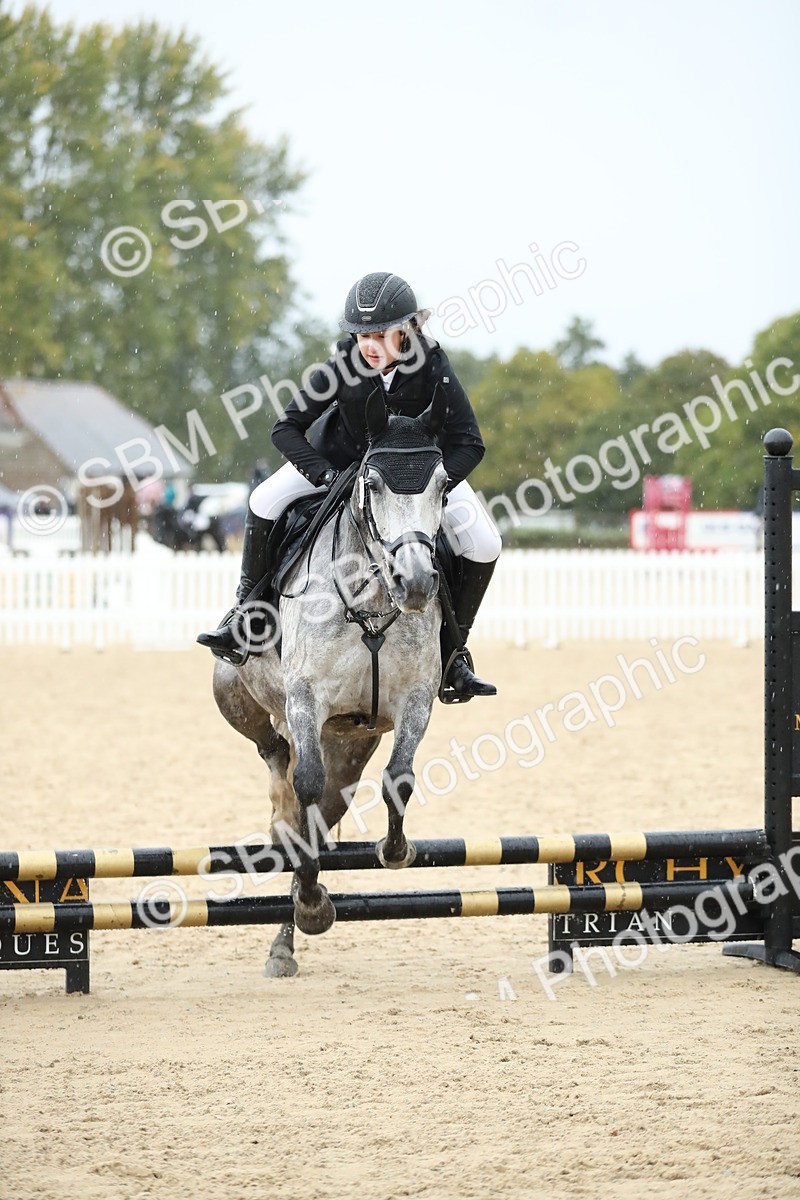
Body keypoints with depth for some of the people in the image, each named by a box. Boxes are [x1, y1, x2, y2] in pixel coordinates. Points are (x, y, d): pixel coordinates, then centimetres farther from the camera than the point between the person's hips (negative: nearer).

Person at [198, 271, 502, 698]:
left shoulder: (432, 367, -31)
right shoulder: (343, 365, -29)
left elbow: (468, 444, -29)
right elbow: (286, 428, -24)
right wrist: (326, 476, -38)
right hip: (344, 454, 0)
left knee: (484, 545, -15)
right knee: (265, 501, -18)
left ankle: (452, 651, 1)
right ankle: (245, 614, -1)